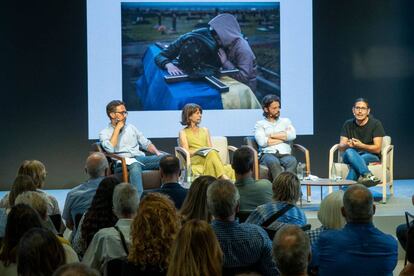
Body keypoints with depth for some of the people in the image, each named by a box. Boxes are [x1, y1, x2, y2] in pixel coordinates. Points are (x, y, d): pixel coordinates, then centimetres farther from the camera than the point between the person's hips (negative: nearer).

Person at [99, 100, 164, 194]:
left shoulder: (131, 128, 25)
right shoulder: (104, 133, 9)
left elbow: (146, 143, 26)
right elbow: (110, 149, -12)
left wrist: (157, 152, 5)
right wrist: (117, 128, -3)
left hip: (140, 158, 5)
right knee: (135, 165, -42)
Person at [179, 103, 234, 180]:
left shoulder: (205, 130, 27)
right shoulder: (183, 133, 14)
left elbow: (210, 148, 16)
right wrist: (199, 151, -16)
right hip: (194, 161, -5)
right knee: (212, 153, -38)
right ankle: (223, 176, -53)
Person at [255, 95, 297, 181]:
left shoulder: (285, 121, 24)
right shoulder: (260, 124, 15)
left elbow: (292, 135, 3)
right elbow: (262, 142, -5)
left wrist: (271, 135, 2)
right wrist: (284, 137, 3)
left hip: (285, 155, 2)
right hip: (268, 154, -2)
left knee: (292, 161, -35)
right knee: (274, 162, -39)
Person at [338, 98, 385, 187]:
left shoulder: (376, 124, -4)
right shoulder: (348, 124, 8)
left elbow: (377, 149, -9)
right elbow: (341, 147, 2)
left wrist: (361, 145, -26)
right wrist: (347, 145, -24)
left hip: (371, 156, -2)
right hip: (350, 156, 3)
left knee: (354, 164, -38)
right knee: (349, 151, -37)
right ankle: (367, 175, -56)